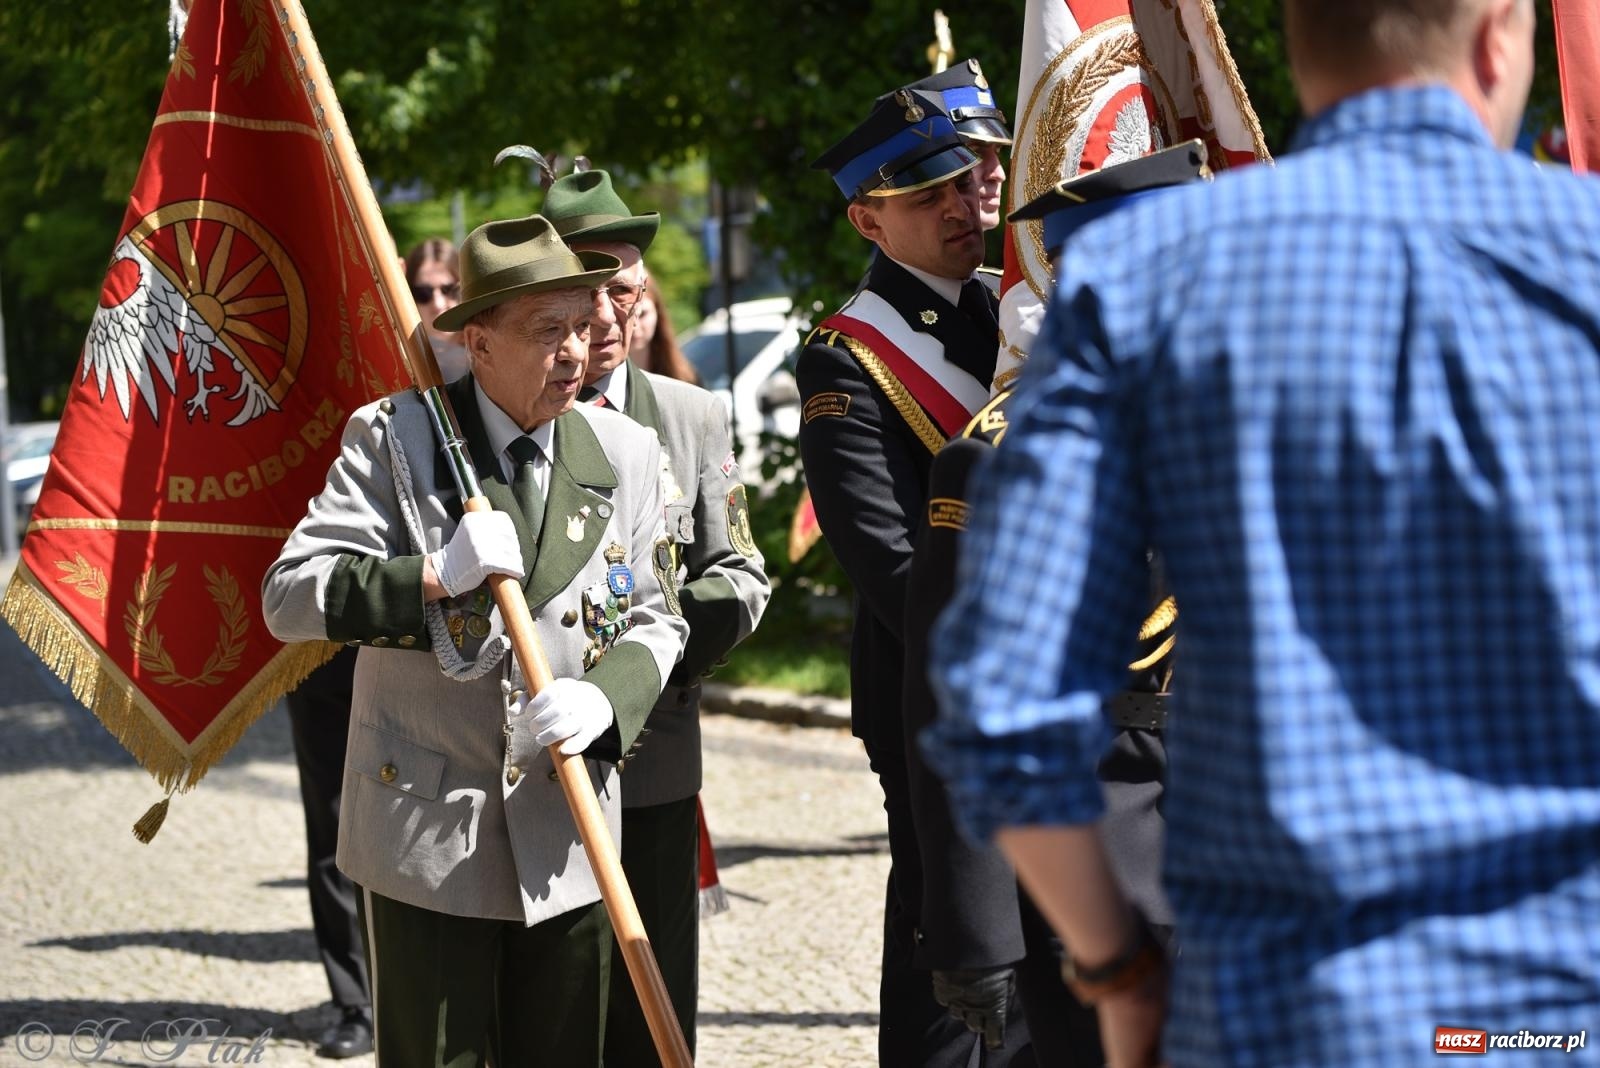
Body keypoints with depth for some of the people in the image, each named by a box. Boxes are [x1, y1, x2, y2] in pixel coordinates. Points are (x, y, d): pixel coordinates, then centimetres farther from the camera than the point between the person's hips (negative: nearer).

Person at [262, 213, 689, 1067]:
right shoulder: (393, 439, -5)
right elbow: (288, 596, -9)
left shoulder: (624, 456, 6)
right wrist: (432, 576, -23)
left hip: (567, 842, 3)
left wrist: (605, 699, -13)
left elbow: (655, 622, 9)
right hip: (427, 836, -3)